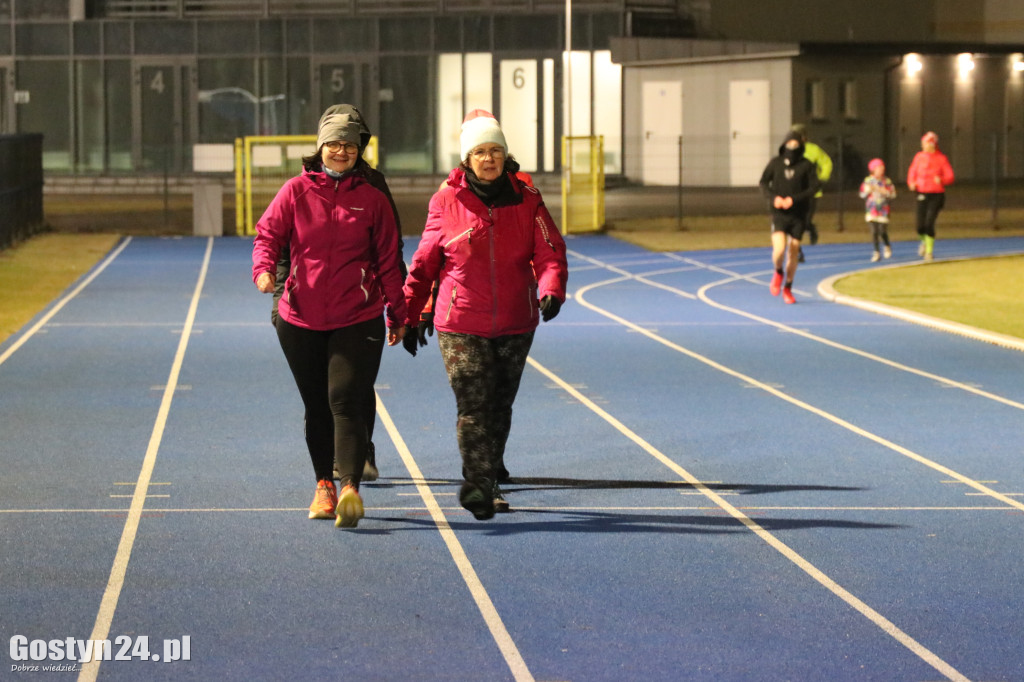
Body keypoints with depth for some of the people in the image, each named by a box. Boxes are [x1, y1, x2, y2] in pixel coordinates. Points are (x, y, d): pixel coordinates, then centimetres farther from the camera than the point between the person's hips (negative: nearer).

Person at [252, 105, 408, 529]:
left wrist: (397, 315, 13)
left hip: (357, 319, -2)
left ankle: (350, 488, -23)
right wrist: (264, 268, -21)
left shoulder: (371, 199, 4)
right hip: (301, 319, 2)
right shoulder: (296, 192, 3)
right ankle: (324, 486, 24)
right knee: (316, 406, 11)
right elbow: (268, 233, 2)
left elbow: (387, 260, 9)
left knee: (346, 400, -15)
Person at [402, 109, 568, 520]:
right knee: (473, 405, -12)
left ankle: (487, 482, 28)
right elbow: (424, 263, 5)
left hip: (515, 325, 3)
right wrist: (410, 316, 7)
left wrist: (551, 290, -24)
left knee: (500, 406, 13)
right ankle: (477, 487, -13)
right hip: (461, 325, -3)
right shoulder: (447, 202, -3)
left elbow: (549, 253, -4)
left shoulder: (526, 200, 1)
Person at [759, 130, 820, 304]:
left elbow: (813, 187, -5)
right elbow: (763, 182, 7)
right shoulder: (775, 163, 1)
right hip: (779, 213, -1)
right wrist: (773, 197, -11)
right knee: (779, 249, -18)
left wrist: (794, 199, -17)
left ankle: (788, 289, 25)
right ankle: (778, 273, 15)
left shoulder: (806, 165, -3)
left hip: (798, 214, 1)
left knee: (793, 253, 7)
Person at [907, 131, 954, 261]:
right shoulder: (919, 157, 5)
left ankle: (929, 251, 1)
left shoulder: (941, 158, -3)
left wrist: (941, 180, -25)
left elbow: (950, 177, -3)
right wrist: (911, 183, -3)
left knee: (929, 223, -14)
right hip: (922, 195, 3)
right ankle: (924, 242, 35)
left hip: (936, 195, -3)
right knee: (920, 227, 1)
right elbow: (912, 172, 17)